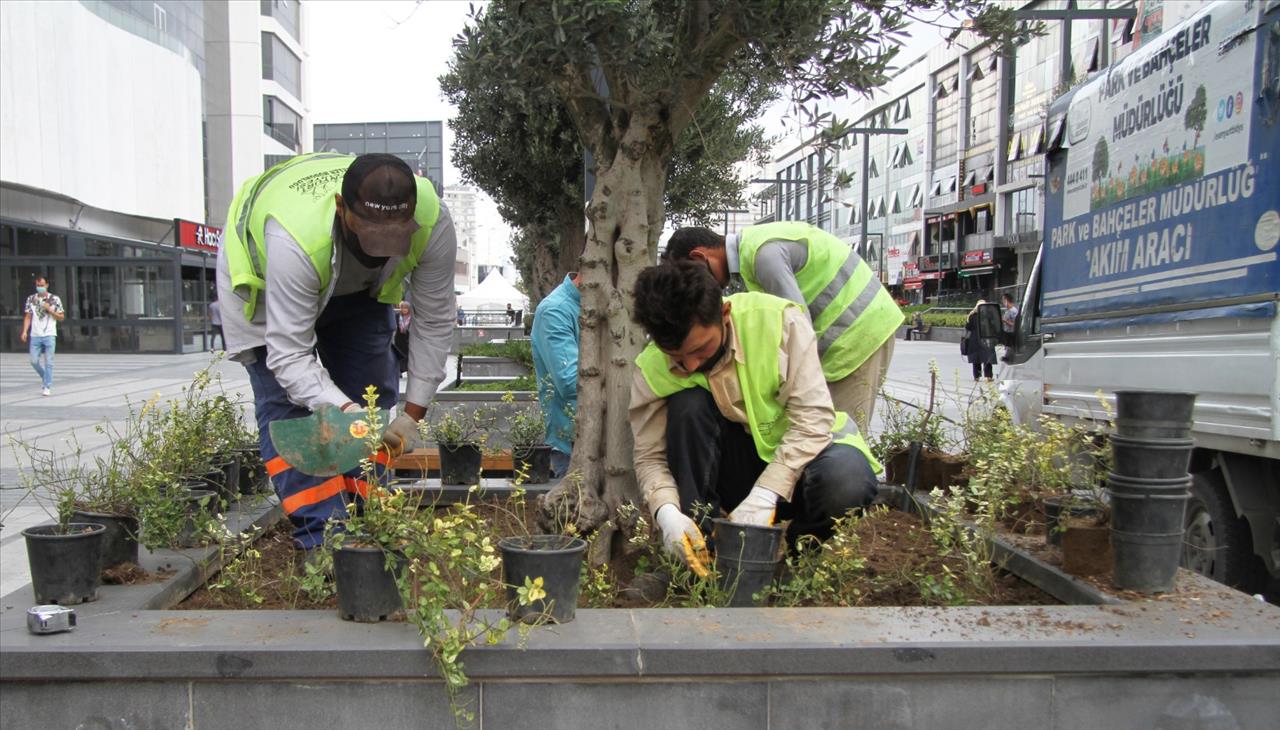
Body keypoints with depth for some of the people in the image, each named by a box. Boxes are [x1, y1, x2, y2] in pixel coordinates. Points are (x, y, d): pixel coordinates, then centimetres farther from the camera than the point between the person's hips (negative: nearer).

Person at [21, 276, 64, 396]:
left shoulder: (55, 299, 2)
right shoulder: (31, 299, 9)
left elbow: (61, 317, 4)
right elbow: (27, 317, 10)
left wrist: (49, 310, -10)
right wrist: (25, 331, -1)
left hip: (49, 335, -2)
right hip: (35, 335, 2)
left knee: (48, 362, -3)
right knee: (34, 361, 2)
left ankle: (47, 387, 3)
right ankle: (45, 378, 27)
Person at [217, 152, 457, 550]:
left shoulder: (433, 221, -36)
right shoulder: (295, 237, -46)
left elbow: (433, 322, -24)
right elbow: (289, 355, -41)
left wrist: (412, 413, -24)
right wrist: (342, 411, -57)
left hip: (358, 285, 4)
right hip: (263, 275, -3)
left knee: (373, 399, -2)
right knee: (287, 403, -13)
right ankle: (322, 536, -9)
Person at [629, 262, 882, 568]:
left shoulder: (779, 321, -23)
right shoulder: (651, 369, -16)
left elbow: (813, 415, -25)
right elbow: (651, 458, -11)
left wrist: (765, 494, -33)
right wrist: (667, 512, -32)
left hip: (795, 455, -1)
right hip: (730, 467, 1)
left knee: (846, 480, -35)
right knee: (688, 404, -28)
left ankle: (790, 549, -3)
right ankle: (704, 547, -17)